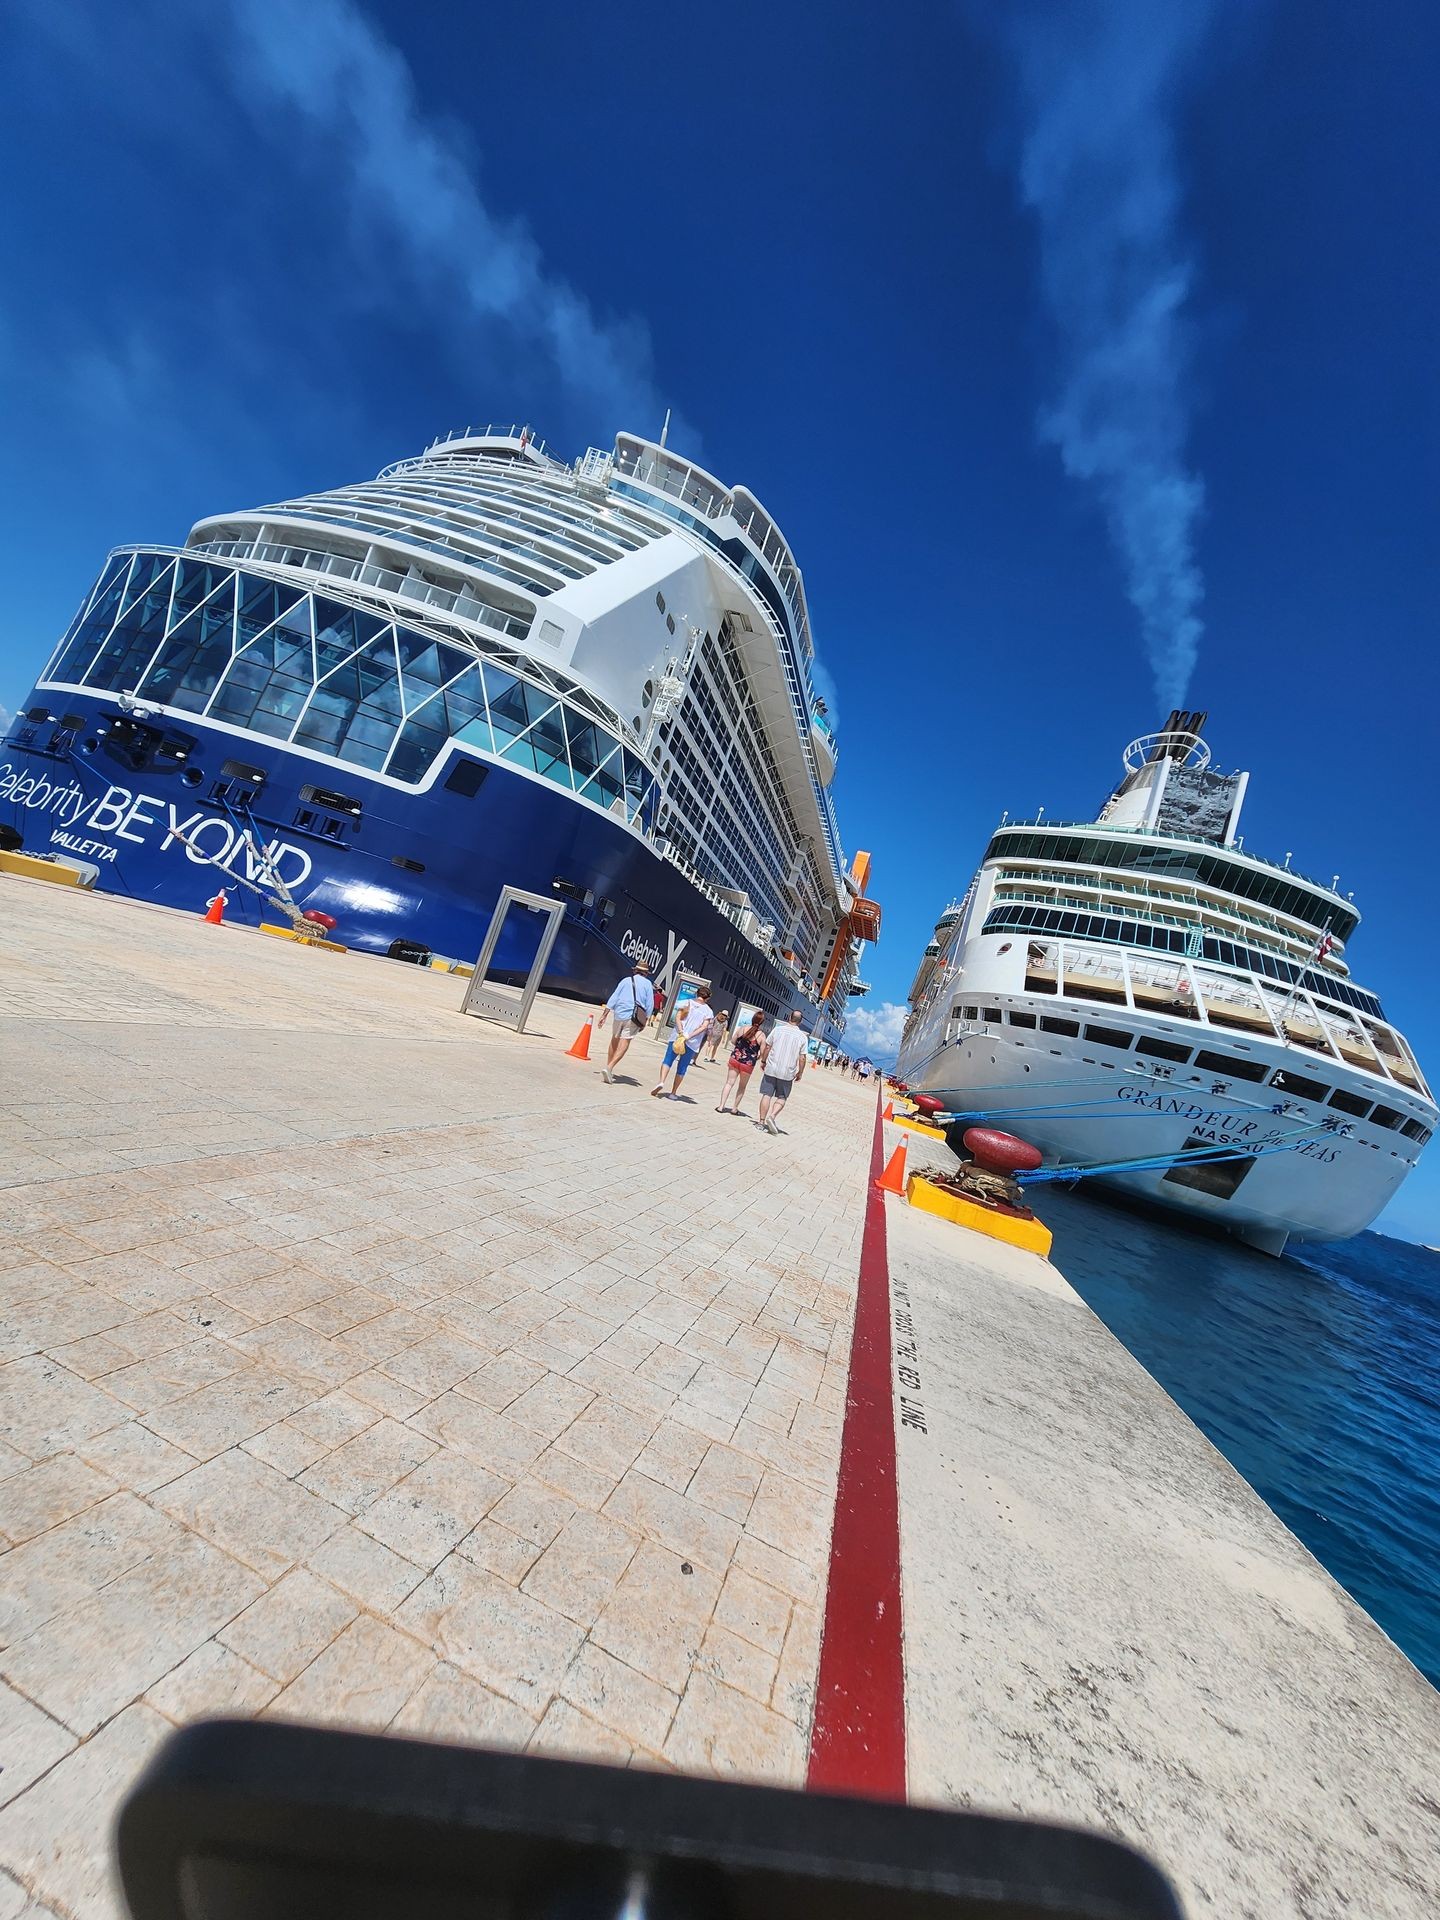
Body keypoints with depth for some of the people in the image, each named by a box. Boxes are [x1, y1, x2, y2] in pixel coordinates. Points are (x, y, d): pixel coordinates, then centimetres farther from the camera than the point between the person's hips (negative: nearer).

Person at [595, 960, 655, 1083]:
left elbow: (613, 998, 4)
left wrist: (604, 1015, 5)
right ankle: (609, 1068, -23)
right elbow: (650, 1005, -1)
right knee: (624, 1043, -7)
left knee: (614, 1040, 19)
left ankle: (608, 1067, 27)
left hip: (619, 1014, 3)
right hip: (633, 1017, -3)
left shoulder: (626, 980, 8)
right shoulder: (647, 984, 3)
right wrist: (644, 1021, 5)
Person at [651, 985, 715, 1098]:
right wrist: (689, 1036, -13)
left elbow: (678, 1017, -8)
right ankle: (673, 1092, 13)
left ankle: (661, 1082, -19)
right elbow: (704, 1026, -8)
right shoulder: (709, 1011, 6)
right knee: (682, 1067, 10)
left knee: (668, 1059, 4)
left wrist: (681, 1033, -14)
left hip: (678, 1037, -1)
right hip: (693, 1042, 1)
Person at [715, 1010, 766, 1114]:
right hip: (748, 1063, -2)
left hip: (735, 1058, 2)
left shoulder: (743, 1029, -3)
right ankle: (735, 1108, 23)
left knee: (729, 1083, 9)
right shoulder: (761, 1035, -10)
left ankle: (721, 1106, 4)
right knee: (742, 1087, 16)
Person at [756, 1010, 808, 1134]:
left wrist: (763, 1061, 16)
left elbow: (767, 1047, 3)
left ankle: (761, 1121, 8)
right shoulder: (802, 1037, -3)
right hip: (788, 1073, -1)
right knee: (781, 1098, 12)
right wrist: (800, 1073, 8)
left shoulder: (778, 1030, -2)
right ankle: (772, 1116, -8)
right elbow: (802, 1058, -4)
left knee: (766, 1095, 7)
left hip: (771, 1068, 1)